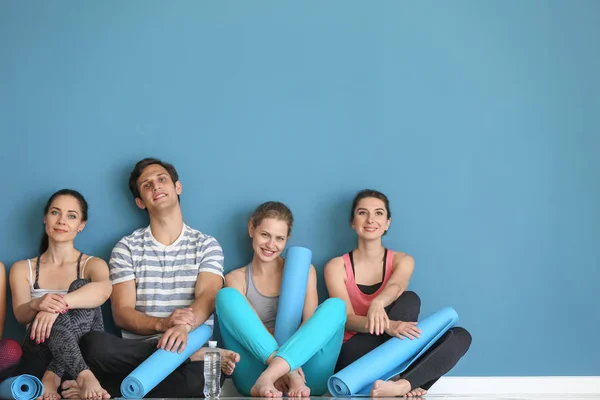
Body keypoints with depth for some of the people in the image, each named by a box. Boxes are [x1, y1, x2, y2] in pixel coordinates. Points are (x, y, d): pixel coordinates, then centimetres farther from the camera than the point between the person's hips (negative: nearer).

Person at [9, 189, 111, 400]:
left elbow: (103, 289, -19)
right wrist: (37, 305, -32)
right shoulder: (22, 269, 15)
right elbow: (21, 315, -5)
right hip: (40, 354, 1)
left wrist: (58, 304, -38)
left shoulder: (93, 264, 9)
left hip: (84, 352, -1)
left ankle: (53, 377, -32)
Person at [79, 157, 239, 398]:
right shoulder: (126, 248, 9)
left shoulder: (206, 245, 9)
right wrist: (162, 324, -23)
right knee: (94, 345, -33)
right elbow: (122, 314, -1)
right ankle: (193, 355, -23)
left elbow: (207, 298, -8)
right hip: (139, 350, 3)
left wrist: (183, 327, -32)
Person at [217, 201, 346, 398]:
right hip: (254, 377, -1)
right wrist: (288, 369, -22)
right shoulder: (235, 279, 12)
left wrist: (290, 358, -20)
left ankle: (269, 377, -39)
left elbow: (311, 322, 1)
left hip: (305, 373, 1)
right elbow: (252, 327, -4)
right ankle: (288, 373, -34)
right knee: (226, 296, -18)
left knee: (335, 305, -21)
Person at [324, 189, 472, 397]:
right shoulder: (337, 266, 1)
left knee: (460, 336, -19)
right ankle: (398, 380, -34)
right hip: (354, 358, -4)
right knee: (408, 301, -24)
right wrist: (386, 325, -35)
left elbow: (396, 287, -18)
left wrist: (377, 303, -44)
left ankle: (403, 383, -38)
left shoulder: (402, 261, 7)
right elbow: (347, 320, -13)